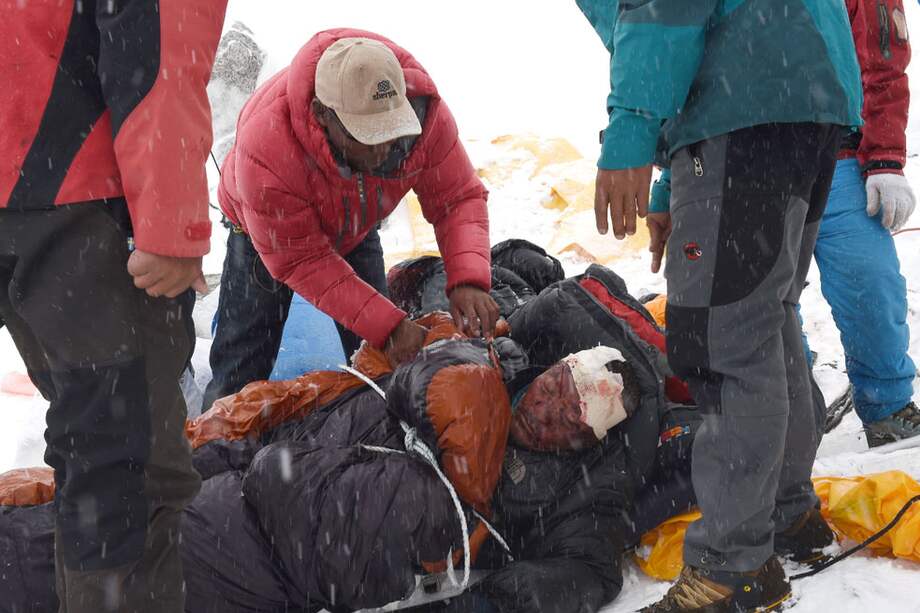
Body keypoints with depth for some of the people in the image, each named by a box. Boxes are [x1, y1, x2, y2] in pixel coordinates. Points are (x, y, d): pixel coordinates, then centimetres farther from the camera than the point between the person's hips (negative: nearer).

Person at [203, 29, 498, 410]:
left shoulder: (426, 113, -34)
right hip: (274, 236, -3)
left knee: (380, 360, 1)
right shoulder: (265, 145, -44)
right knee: (242, 366, -1)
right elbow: (299, 260, -35)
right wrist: (387, 324, -41)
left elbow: (459, 198, -22)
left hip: (355, 229, 3)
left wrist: (468, 280, -40)